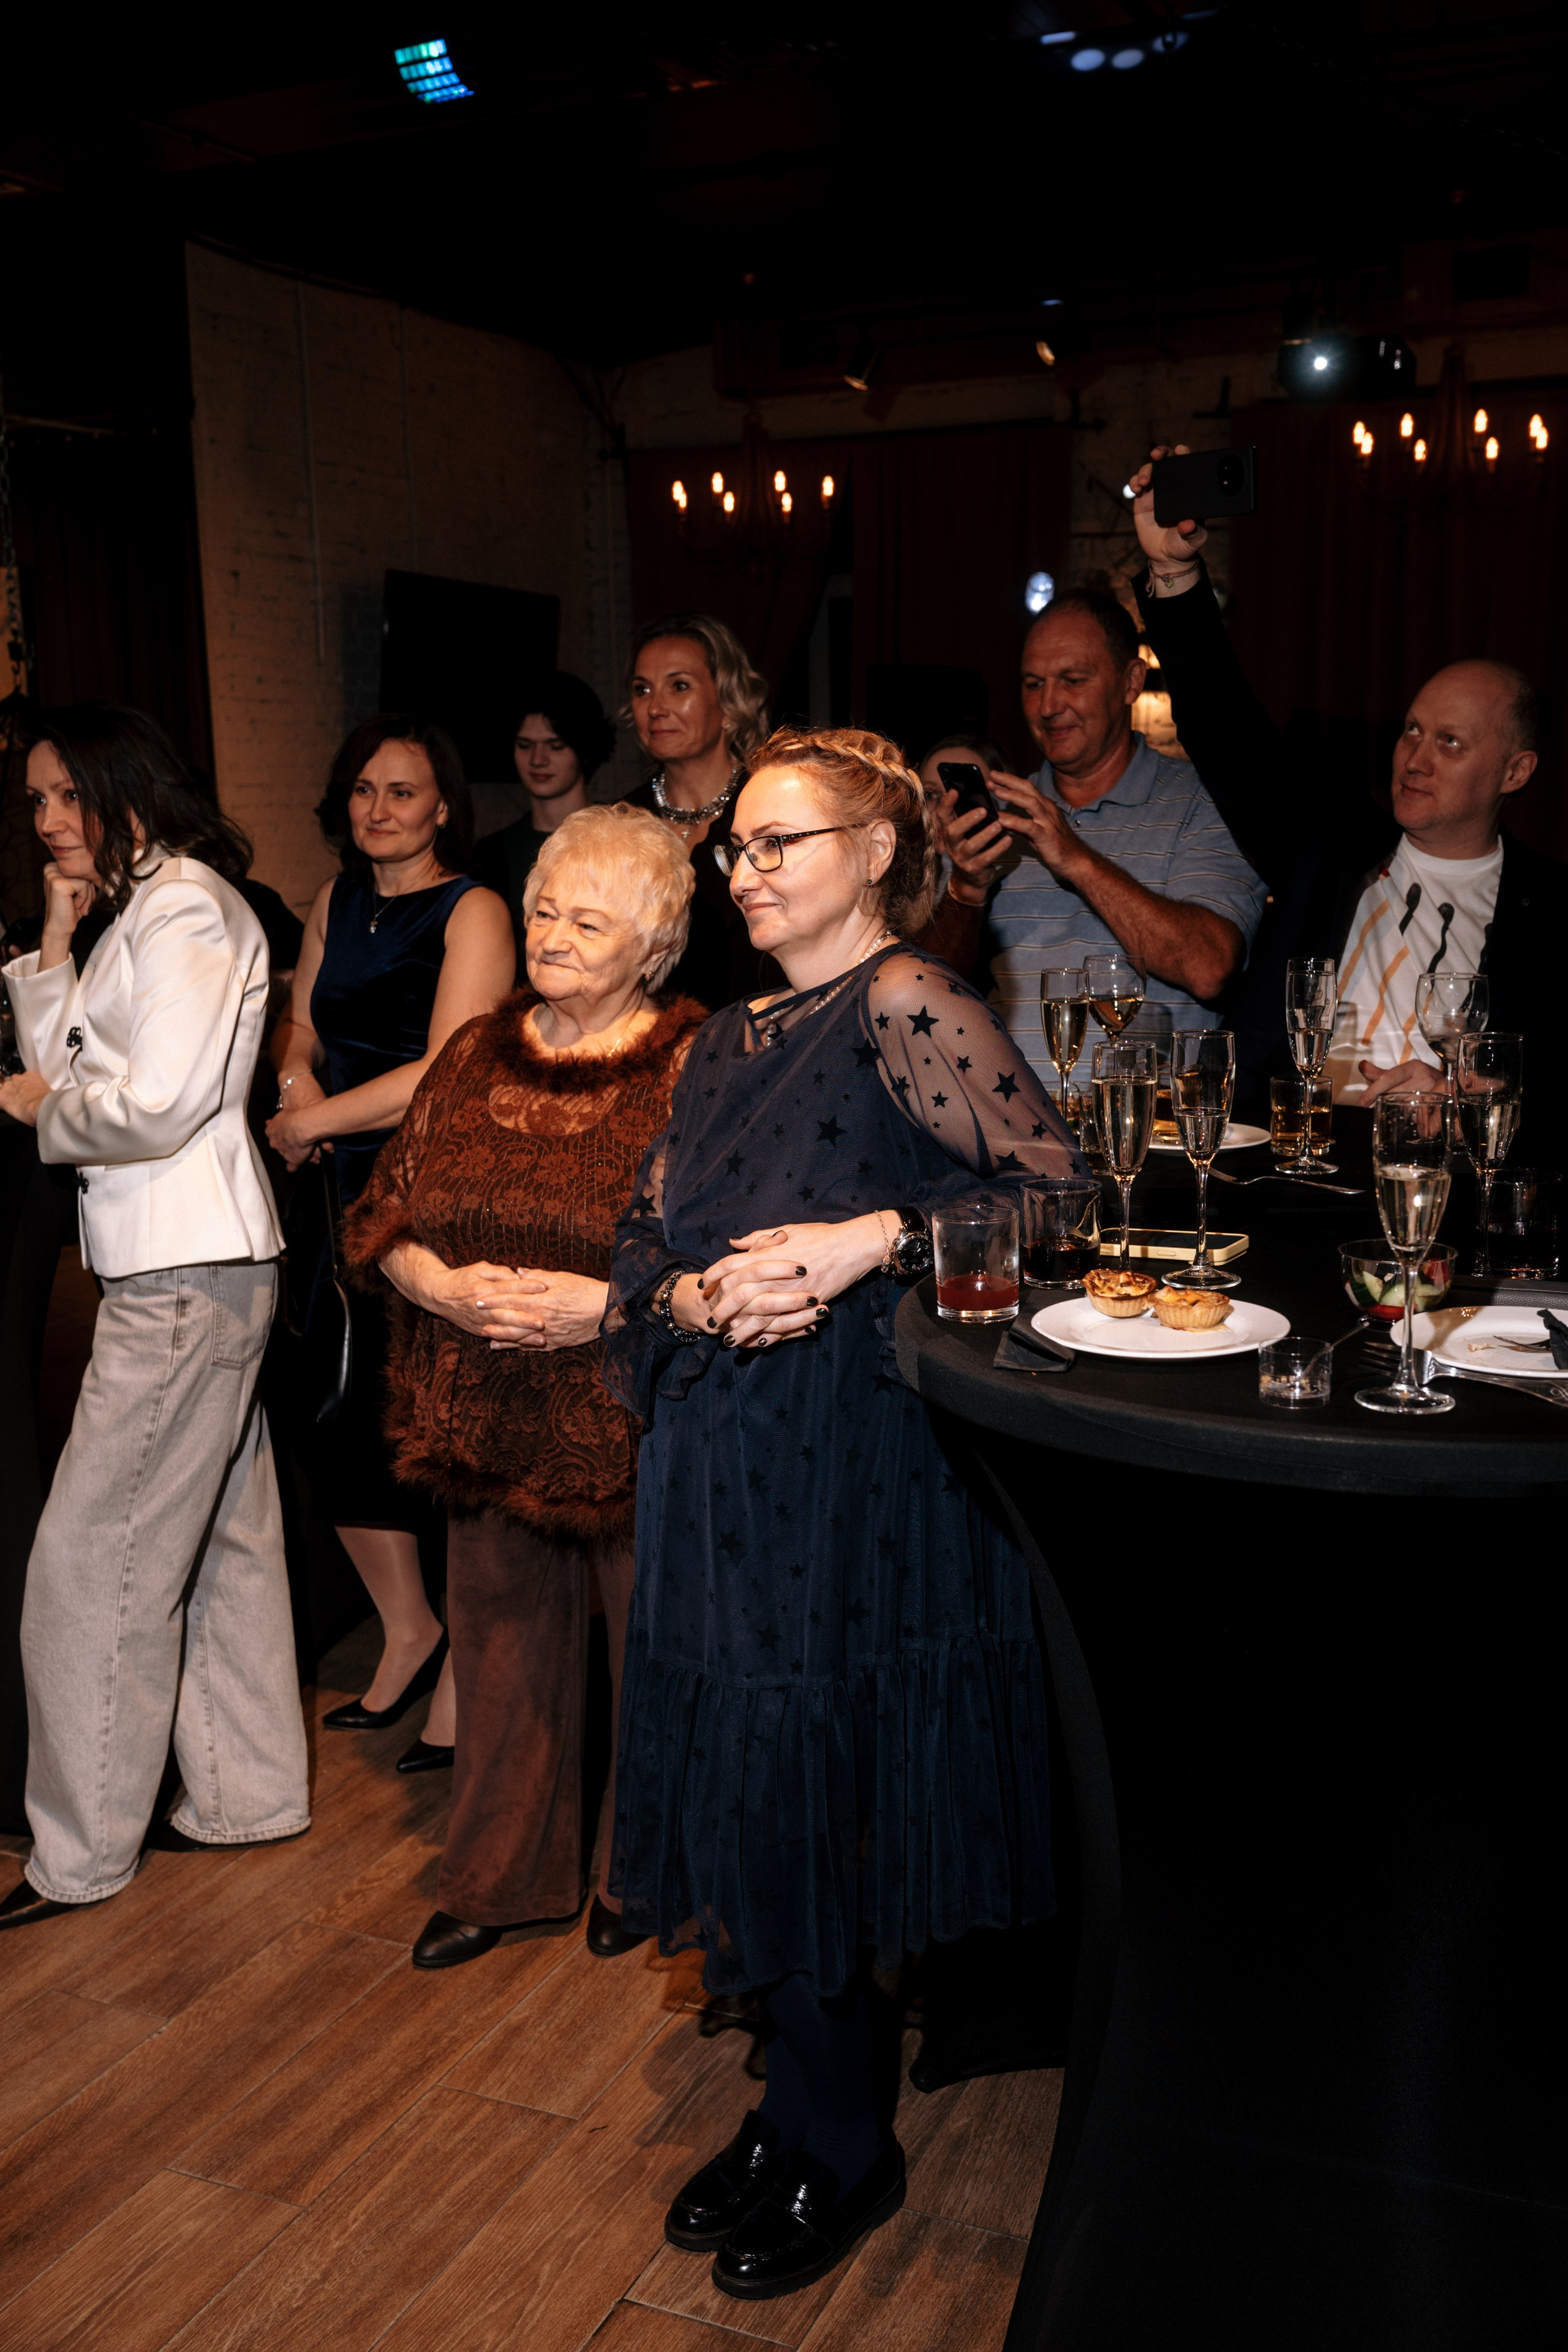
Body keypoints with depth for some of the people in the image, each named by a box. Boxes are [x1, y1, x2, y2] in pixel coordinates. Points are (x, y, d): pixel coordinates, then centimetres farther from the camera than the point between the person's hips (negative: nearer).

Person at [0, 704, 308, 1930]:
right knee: (222, 1536, 15)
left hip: (186, 1275, -10)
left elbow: (156, 1103, -22)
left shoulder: (187, 906, -12)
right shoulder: (141, 907, 19)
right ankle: (249, 1794, 27)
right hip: (186, 1266, 10)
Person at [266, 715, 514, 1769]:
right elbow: (302, 1024, 21)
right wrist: (296, 1074, -2)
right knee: (343, 1421, 10)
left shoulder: (473, 912, -9)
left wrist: (313, 1123, -12)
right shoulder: (337, 903, 13)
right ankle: (408, 1629, 31)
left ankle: (468, 1673, 15)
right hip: (355, 1200, 7)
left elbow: (447, 1072, -17)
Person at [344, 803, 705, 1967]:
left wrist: (607, 1303, -22)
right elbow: (385, 1217, 10)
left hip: (639, 1423, -4)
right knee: (504, 1649, 17)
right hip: (491, 1422, 5)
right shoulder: (476, 1054, 8)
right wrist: (441, 1283, -10)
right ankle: (502, 1877, 37)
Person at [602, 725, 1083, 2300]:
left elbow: (1063, 1192, -18)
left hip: (857, 1471, -7)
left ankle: (840, 2150, 26)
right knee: (750, 1800, 14)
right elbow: (640, 1256, 13)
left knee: (809, 1803, 3)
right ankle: (799, 2100, 34)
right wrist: (702, 1299, -8)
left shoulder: (905, 1003, -10)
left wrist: (870, 1243, -22)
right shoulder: (721, 1048, 15)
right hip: (722, 1467, 7)